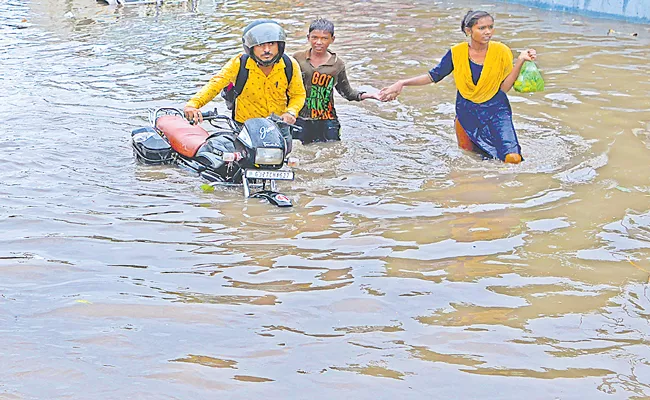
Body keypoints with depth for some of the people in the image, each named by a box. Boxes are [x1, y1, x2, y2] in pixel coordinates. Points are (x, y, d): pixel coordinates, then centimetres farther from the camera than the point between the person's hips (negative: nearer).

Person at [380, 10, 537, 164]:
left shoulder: (501, 51, -11)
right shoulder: (457, 53, -9)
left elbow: (504, 87, -11)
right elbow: (433, 76, -1)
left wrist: (520, 61, -21)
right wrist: (402, 83, -10)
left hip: (496, 111, -1)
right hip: (467, 112, 2)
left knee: (513, 158, -17)